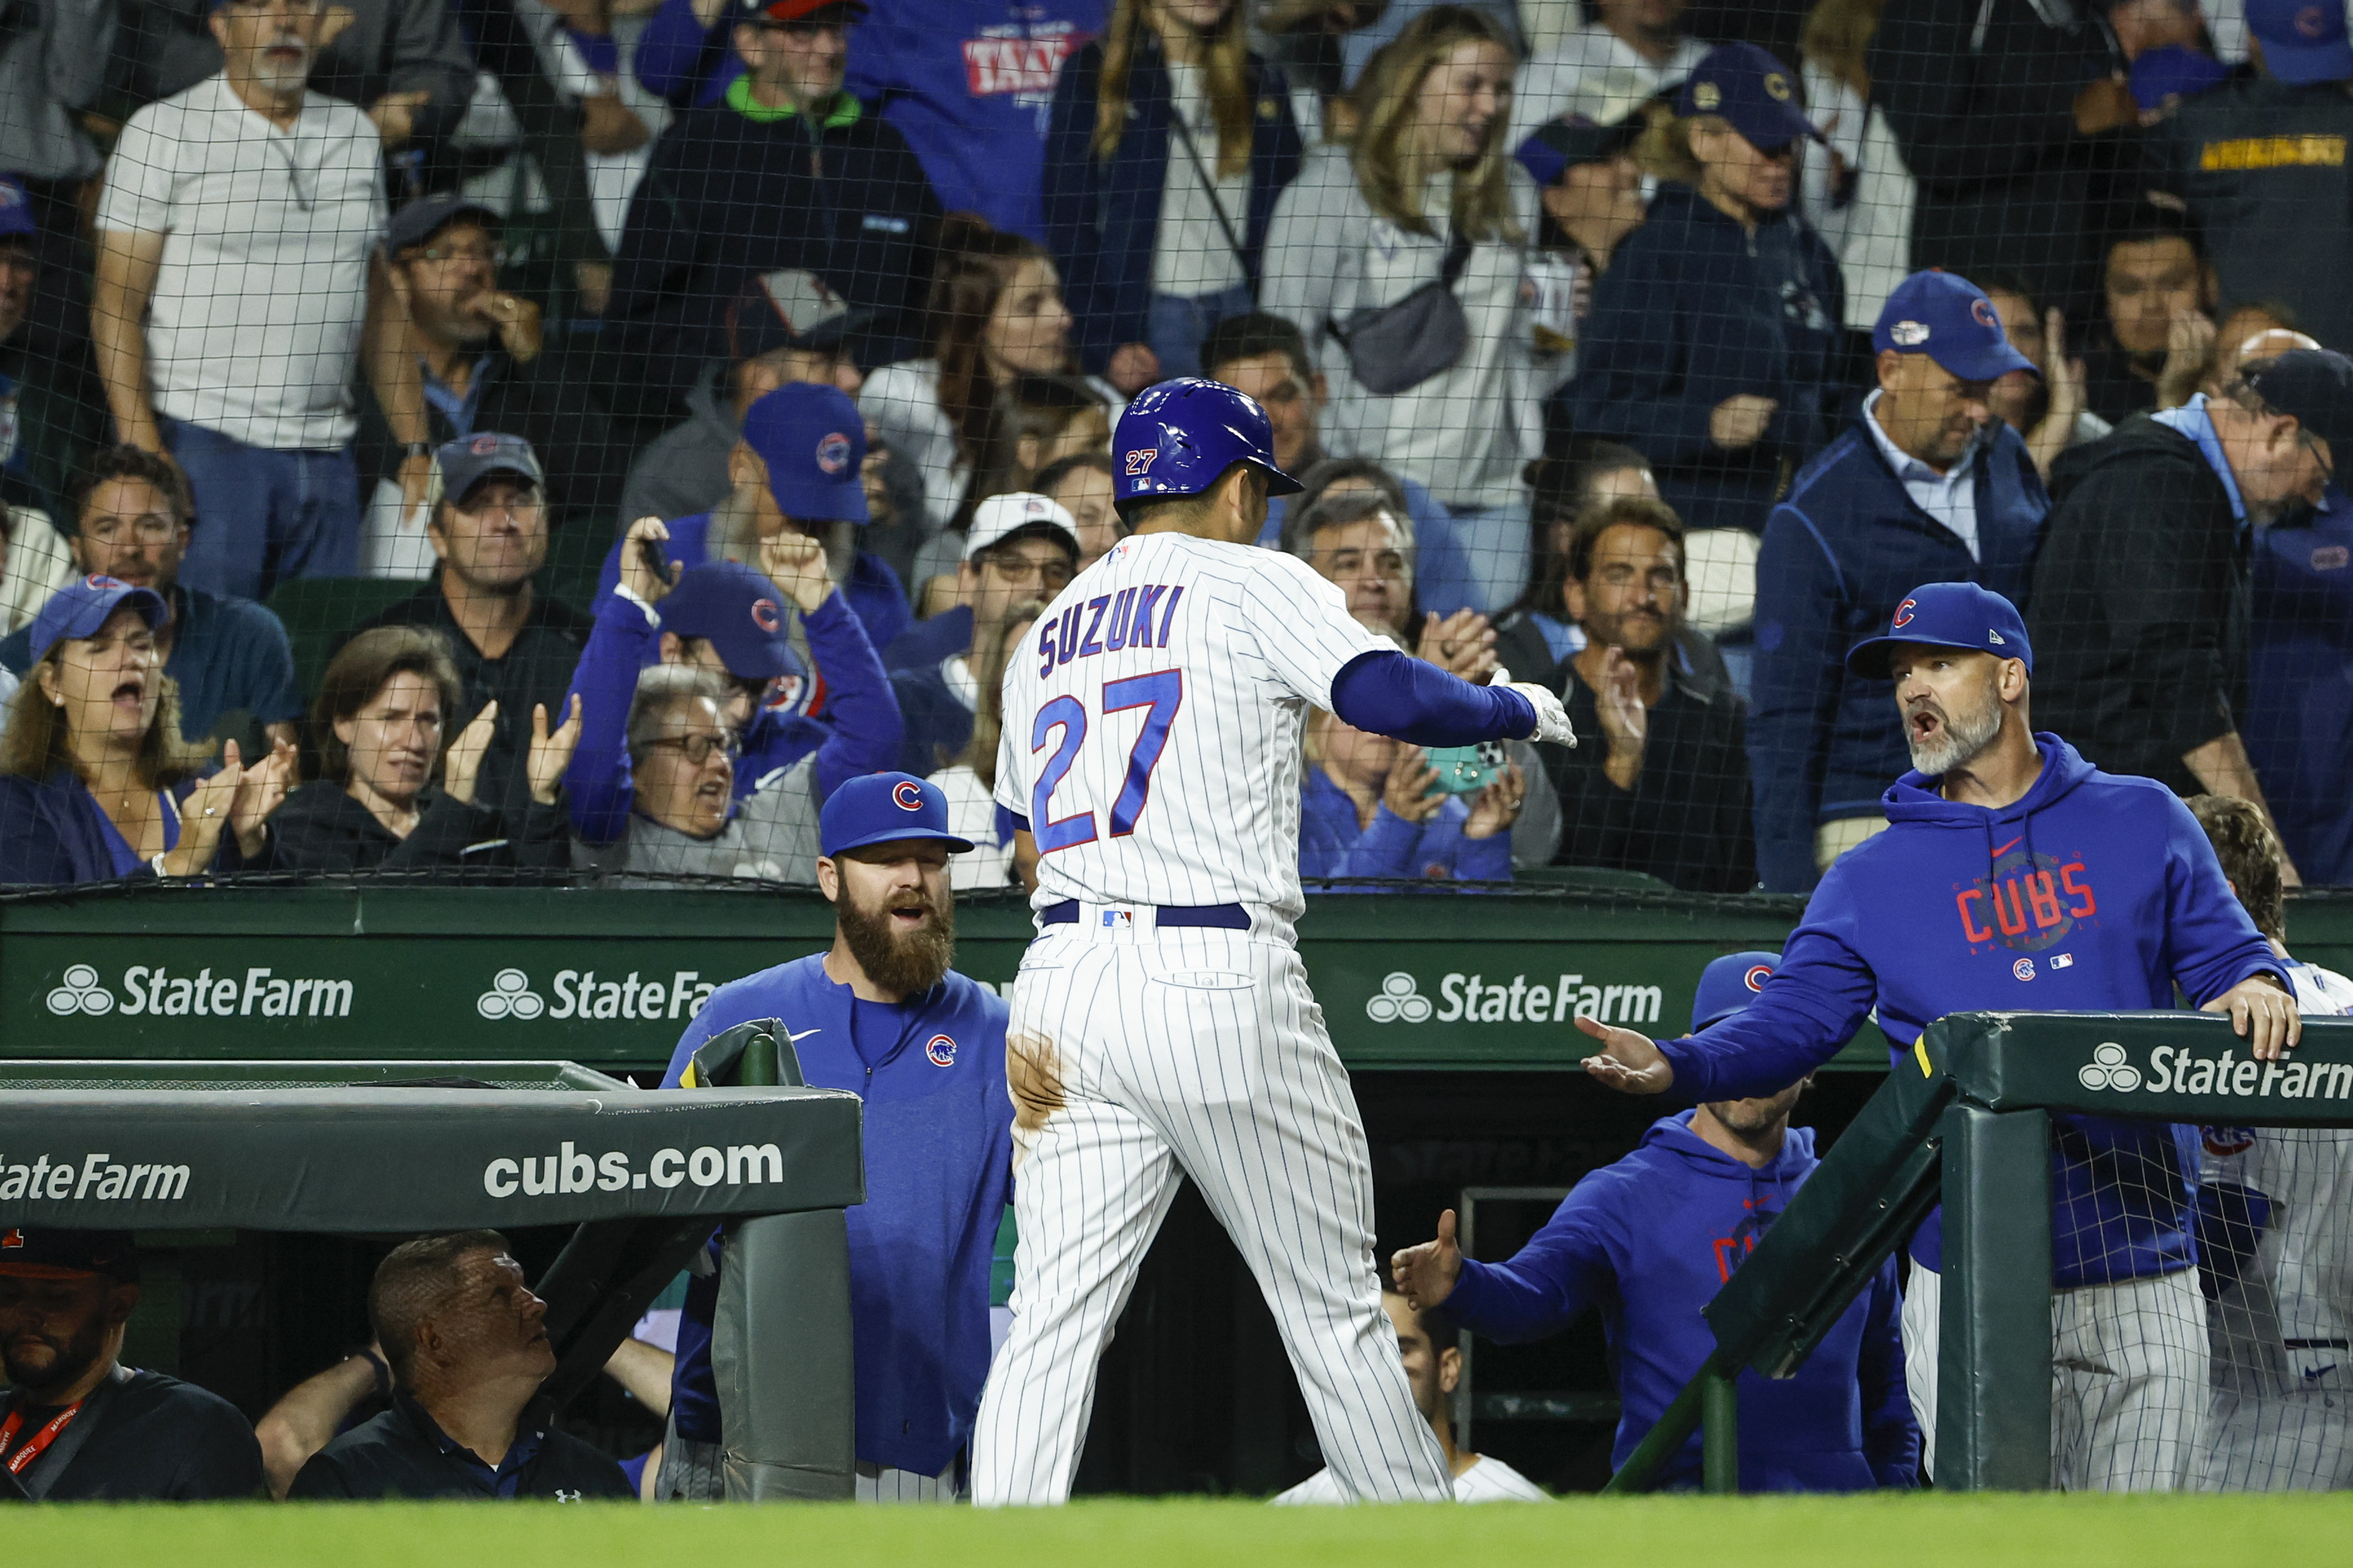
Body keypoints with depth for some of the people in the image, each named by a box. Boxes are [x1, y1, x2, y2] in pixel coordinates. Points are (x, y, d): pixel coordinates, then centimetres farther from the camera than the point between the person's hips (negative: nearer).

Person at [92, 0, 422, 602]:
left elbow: (379, 308, 20)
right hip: (202, 440, -5)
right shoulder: (164, 130, -1)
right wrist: (141, 445, -16)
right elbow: (115, 303, -5)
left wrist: (415, 445, 13)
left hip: (325, 455, 5)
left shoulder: (356, 135, 15)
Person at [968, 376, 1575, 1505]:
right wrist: (1519, 710, 2)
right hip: (1219, 979, -5)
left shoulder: (1047, 635, 21)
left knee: (1052, 1318, -1)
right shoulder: (1254, 585, 2)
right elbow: (1389, 695, -14)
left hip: (1063, 987, 5)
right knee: (1332, 1308, 6)